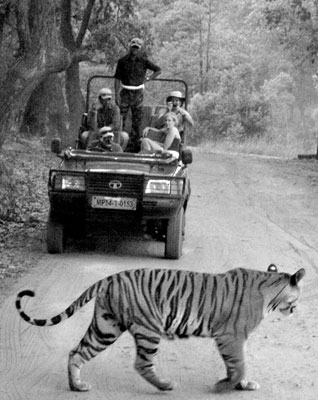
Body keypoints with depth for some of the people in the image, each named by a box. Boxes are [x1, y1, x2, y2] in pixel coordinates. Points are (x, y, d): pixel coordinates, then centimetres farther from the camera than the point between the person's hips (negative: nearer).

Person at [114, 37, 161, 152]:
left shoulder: (143, 61, 0)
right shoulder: (122, 61, -1)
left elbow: (158, 70, 11)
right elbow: (117, 78, 0)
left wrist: (148, 78, 1)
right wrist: (117, 94, -6)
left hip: (138, 93, 0)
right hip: (125, 92, 0)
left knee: (137, 120, 2)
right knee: (120, 118, -3)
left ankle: (134, 146, 8)